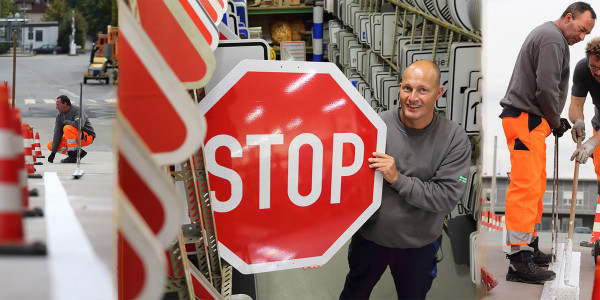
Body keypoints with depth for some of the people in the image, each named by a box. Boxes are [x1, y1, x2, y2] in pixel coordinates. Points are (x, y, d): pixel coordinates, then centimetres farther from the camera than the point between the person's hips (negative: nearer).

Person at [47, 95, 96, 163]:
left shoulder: (77, 110, -19)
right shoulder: (59, 116, 0)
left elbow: (79, 125, -37)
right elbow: (57, 134, -2)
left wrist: (65, 122, -21)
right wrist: (53, 153, -8)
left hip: (87, 137, -8)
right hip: (75, 138, 8)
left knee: (67, 128, -33)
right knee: (50, 146, 0)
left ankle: (73, 156, -26)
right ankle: (79, 152, -2)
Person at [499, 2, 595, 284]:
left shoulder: (546, 35, 23)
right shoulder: (553, 39, -12)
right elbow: (546, 87, -20)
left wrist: (554, 120, 15)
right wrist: (556, 121, -5)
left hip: (528, 120, 11)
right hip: (526, 121, -11)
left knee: (535, 186, 15)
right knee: (526, 188, -13)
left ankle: (529, 247, 23)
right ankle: (519, 260, -15)